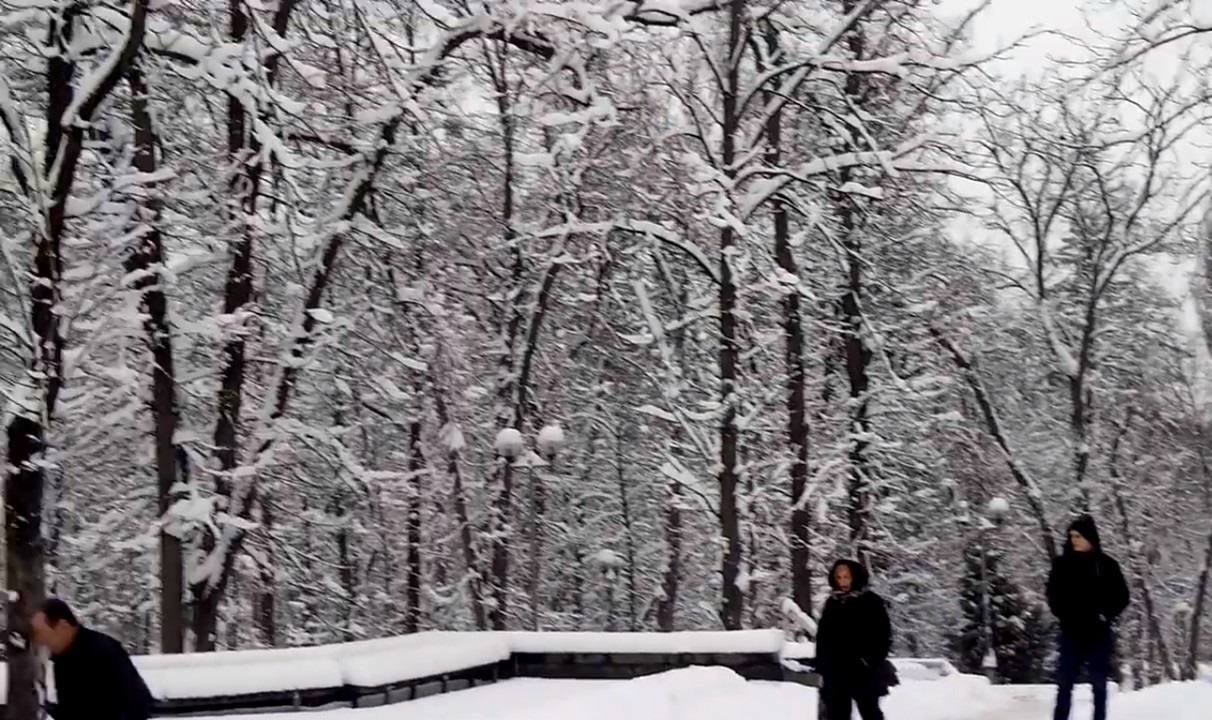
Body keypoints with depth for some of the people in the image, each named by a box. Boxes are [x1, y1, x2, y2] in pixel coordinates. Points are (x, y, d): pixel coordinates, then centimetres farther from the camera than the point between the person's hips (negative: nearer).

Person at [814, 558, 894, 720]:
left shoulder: (871, 602, -3)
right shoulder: (832, 603, 10)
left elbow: (883, 634, -4)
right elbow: (822, 636, 13)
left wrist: (872, 661, -13)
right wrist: (821, 667, 7)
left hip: (863, 672, -4)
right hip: (835, 671, 4)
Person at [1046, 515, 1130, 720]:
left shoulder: (1106, 564, -1)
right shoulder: (1062, 563, 1)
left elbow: (1121, 596, 5)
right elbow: (1053, 594, 7)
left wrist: (1106, 615, -7)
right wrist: (1063, 615, -6)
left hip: (1098, 633, 0)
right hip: (1071, 632, 0)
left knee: (1099, 683, 6)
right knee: (1065, 682, 0)